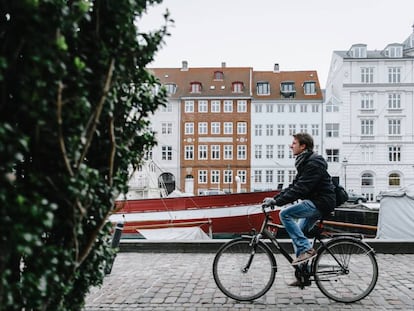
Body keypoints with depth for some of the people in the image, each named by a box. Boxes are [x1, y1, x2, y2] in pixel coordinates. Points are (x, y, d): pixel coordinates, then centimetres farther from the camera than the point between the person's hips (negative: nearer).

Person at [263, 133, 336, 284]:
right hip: (316, 203, 10)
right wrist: (275, 198, 5)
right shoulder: (305, 162, 15)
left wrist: (277, 201, -26)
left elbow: (300, 189, -25)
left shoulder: (314, 163, -17)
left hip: (321, 202, -10)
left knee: (285, 214, -19)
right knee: (298, 233, 10)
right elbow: (294, 186, 15)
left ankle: (306, 249, -15)